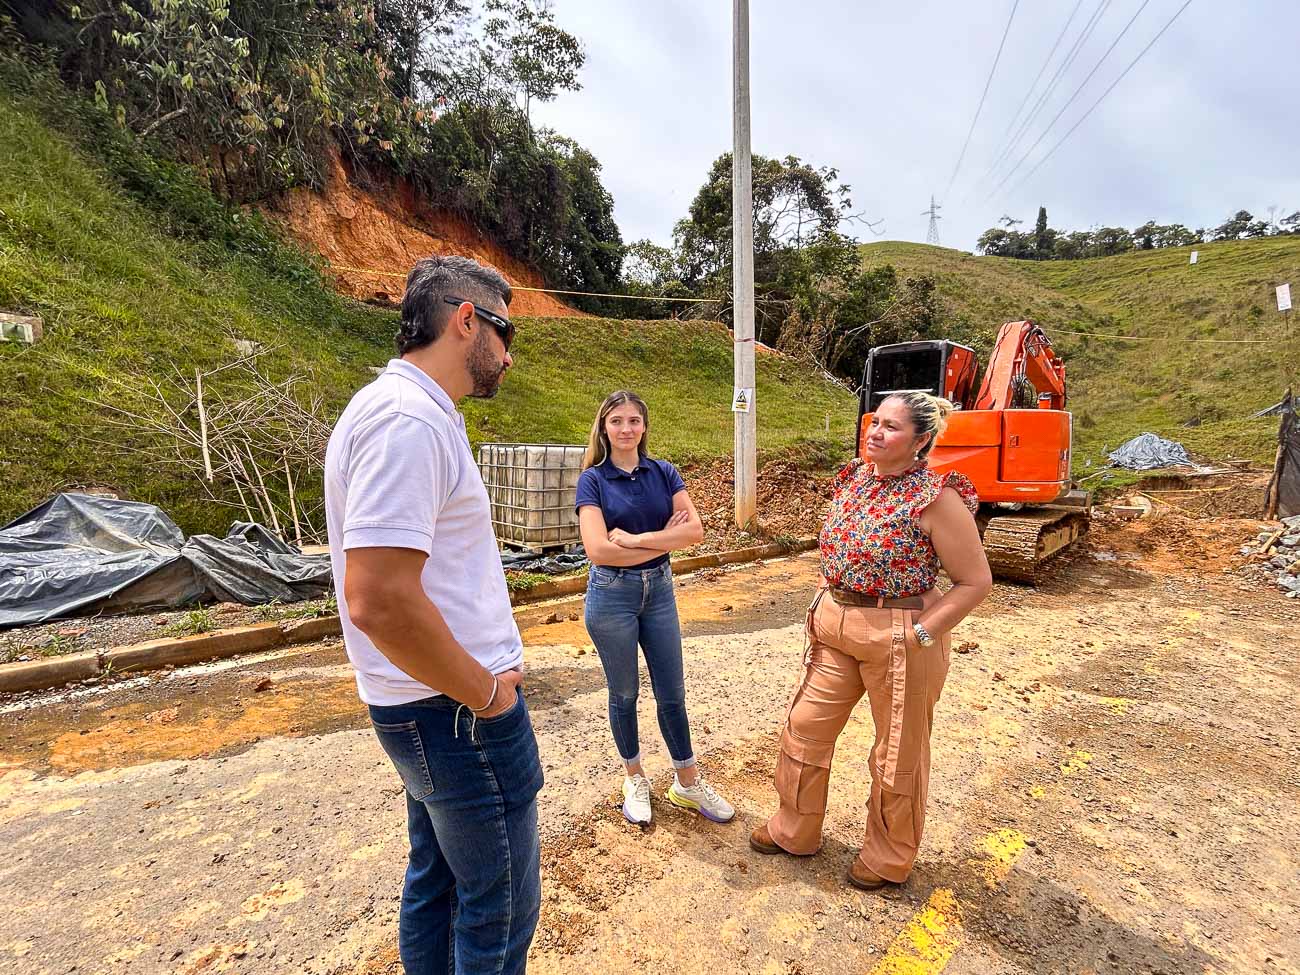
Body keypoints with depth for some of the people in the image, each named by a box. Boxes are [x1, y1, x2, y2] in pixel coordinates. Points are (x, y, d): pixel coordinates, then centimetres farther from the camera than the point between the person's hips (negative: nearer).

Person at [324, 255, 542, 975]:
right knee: (501, 911, 10)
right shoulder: (407, 420, -22)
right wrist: (483, 692, -17)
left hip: (432, 704, 10)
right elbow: (378, 600, -31)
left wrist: (475, 676, 12)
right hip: (460, 710, -10)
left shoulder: (410, 410, 10)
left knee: (435, 881, 24)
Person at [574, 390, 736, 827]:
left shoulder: (664, 473, 1)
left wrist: (636, 538, -20)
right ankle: (634, 779, 35)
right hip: (612, 594, -3)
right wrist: (664, 540, -16)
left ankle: (687, 783, 31)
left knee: (671, 692, 12)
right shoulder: (593, 479, -9)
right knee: (624, 693, 13)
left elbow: (695, 529, -12)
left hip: (659, 590, 3)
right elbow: (598, 550, -21)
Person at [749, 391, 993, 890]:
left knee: (898, 754, 15)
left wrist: (921, 633, -17)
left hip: (899, 638, -7)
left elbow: (976, 581, -15)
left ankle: (890, 858, 40)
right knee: (804, 727, 17)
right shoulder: (853, 477, 2)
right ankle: (795, 830, 41)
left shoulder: (937, 497, -19)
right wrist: (825, 599, 8)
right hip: (834, 624, 7)